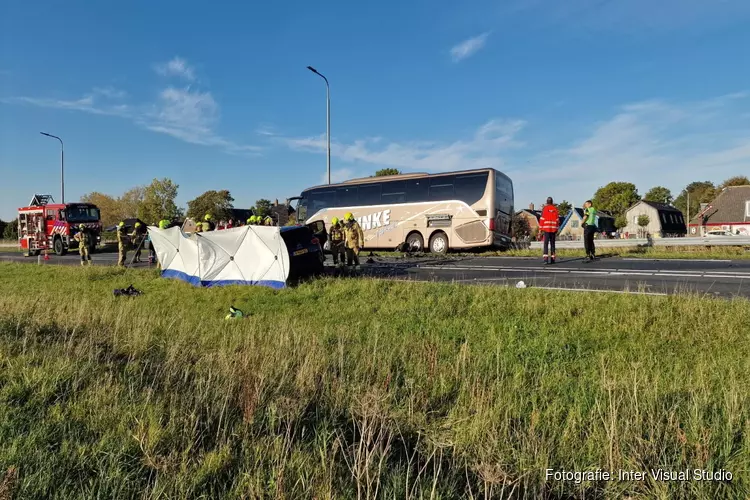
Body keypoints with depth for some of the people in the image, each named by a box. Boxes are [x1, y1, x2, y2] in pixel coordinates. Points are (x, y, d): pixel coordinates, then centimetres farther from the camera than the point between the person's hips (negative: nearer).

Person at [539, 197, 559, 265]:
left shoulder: (544, 208, -2)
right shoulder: (555, 209, 6)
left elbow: (542, 219, -5)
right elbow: (557, 219, 6)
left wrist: (540, 229, 0)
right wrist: (556, 229, 13)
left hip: (546, 228, -3)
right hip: (553, 229, 3)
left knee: (546, 243, -7)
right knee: (552, 243, 11)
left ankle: (545, 258, -19)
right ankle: (552, 258, 11)